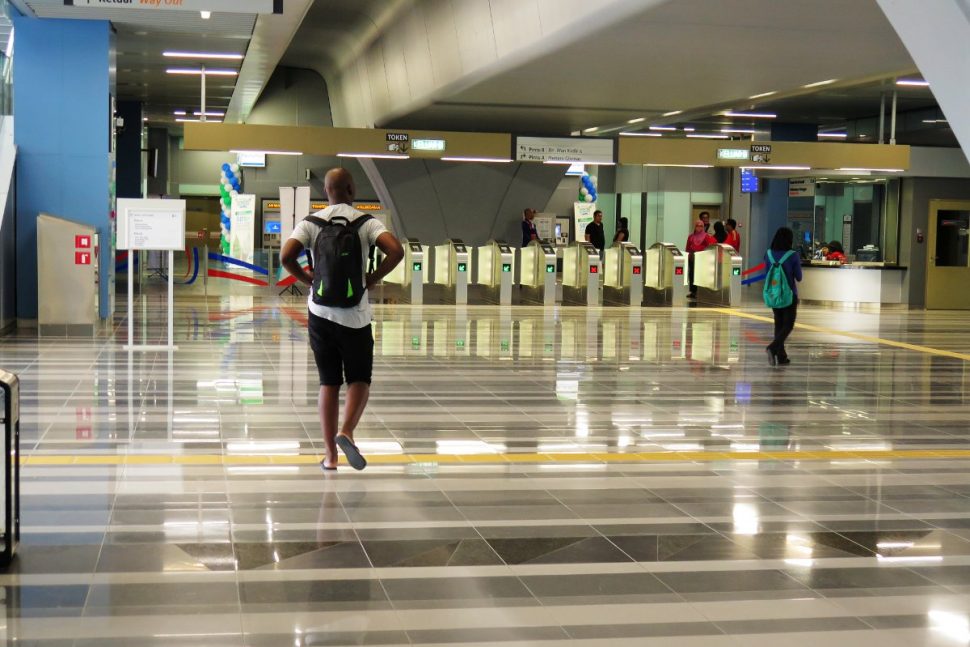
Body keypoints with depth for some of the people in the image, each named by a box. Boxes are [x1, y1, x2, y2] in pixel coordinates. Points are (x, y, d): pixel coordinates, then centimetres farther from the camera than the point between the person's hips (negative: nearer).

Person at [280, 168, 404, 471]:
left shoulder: (311, 223, 1)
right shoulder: (366, 222, -3)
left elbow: (286, 256, -12)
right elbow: (396, 251, -17)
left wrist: (308, 279, 3)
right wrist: (373, 278, -5)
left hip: (321, 312, 2)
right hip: (355, 313, -2)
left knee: (328, 383, 10)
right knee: (359, 380, 10)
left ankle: (330, 454, 8)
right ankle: (346, 432, -14)